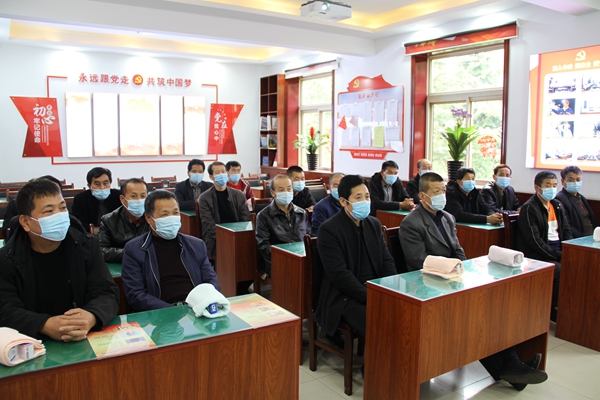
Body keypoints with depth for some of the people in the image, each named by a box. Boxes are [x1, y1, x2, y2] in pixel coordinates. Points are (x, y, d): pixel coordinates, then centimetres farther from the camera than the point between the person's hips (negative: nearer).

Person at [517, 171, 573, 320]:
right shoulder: (529, 208, -10)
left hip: (558, 251, 7)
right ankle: (554, 311, -7)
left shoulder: (557, 205, 14)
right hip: (537, 255, -7)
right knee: (562, 271, -27)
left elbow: (567, 231, 15)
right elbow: (535, 242, -15)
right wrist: (560, 256, -17)